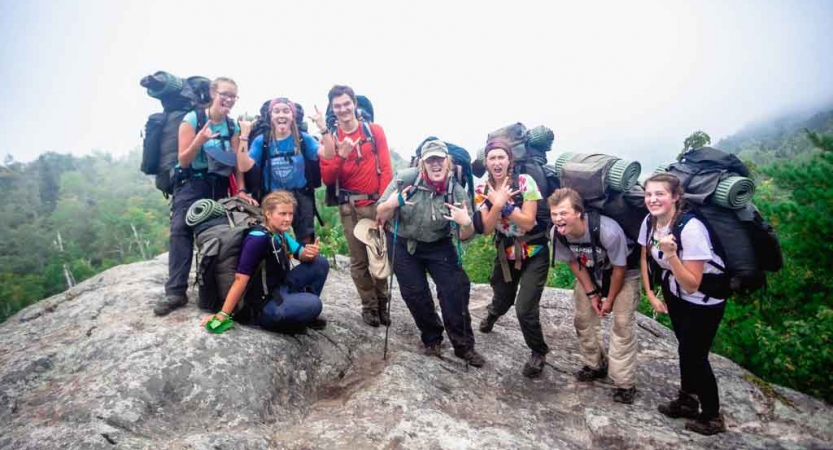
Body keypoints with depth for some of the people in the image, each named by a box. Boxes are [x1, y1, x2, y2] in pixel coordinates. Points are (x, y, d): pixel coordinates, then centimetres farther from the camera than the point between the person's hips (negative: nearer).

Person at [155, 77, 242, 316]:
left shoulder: (233, 127, 6)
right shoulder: (192, 119, -7)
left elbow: (236, 163, 6)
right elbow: (184, 161, -9)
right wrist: (200, 140, -26)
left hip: (219, 185, 4)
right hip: (191, 183, -4)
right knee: (180, 229, -18)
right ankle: (175, 291, -19)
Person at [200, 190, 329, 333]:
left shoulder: (281, 234, 4)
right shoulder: (258, 239, -23)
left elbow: (301, 255, 5)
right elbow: (241, 279, -25)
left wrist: (310, 253, -20)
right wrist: (223, 314, -24)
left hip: (280, 290, 9)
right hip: (262, 304, -9)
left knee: (320, 263, -1)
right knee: (313, 304, -31)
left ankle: (304, 309, 10)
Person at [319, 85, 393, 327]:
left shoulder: (375, 131, 4)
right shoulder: (329, 139, 6)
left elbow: (386, 169, 0)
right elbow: (327, 179, -1)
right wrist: (340, 156, -17)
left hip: (376, 202, -1)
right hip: (349, 206, 1)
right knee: (359, 259, 5)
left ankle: (382, 303, 21)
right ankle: (369, 306, 19)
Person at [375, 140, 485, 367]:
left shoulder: (457, 192, -16)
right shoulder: (406, 178, -20)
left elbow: (465, 236, -10)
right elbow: (381, 215, -12)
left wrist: (466, 223, -32)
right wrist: (391, 204, -34)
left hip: (438, 245, 1)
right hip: (402, 244, 0)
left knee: (455, 290, -8)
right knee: (415, 294, 3)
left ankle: (463, 345, 10)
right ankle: (432, 340, 27)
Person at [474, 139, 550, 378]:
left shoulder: (524, 182, -16)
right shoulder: (482, 190, -7)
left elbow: (528, 222, -20)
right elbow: (486, 229, -13)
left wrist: (504, 205, -27)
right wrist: (497, 204, -27)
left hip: (534, 253, -3)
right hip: (505, 252, 3)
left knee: (525, 309, -11)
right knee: (502, 299, 20)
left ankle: (539, 352, 18)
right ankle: (492, 313, 61)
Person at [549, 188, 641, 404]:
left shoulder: (608, 231, -41)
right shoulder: (557, 233, -26)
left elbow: (619, 269, -24)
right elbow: (573, 262, -7)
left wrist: (610, 300, -11)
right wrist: (591, 293, -6)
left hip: (624, 272, -5)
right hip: (590, 273, 5)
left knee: (622, 323, -10)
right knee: (583, 319, 7)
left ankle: (624, 383, 3)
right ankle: (596, 365, 29)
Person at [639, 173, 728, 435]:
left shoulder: (690, 228, -32)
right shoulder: (649, 222, -12)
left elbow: (691, 285, -30)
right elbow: (645, 259, 6)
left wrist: (670, 254, -41)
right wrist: (650, 295, 1)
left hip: (704, 300, -6)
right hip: (675, 295, 6)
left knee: (694, 355, 1)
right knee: (685, 349, 18)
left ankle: (712, 417, 22)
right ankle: (687, 401, 38)